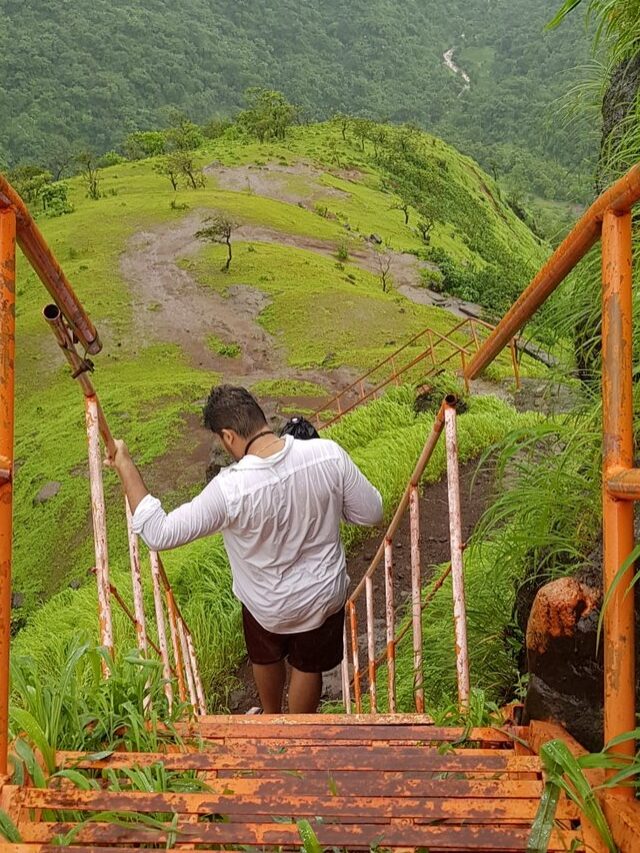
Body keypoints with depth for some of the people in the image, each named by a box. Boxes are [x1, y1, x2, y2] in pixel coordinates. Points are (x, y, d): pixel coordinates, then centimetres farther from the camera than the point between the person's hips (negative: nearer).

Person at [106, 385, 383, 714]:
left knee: (266, 659, 32)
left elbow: (158, 534, -24)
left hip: (266, 606, -1)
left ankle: (271, 718, 62)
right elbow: (371, 513, -12)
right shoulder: (328, 453, -25)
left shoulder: (229, 490, -33)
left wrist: (126, 467, -18)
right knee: (308, 666, 29)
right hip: (323, 595, 2)